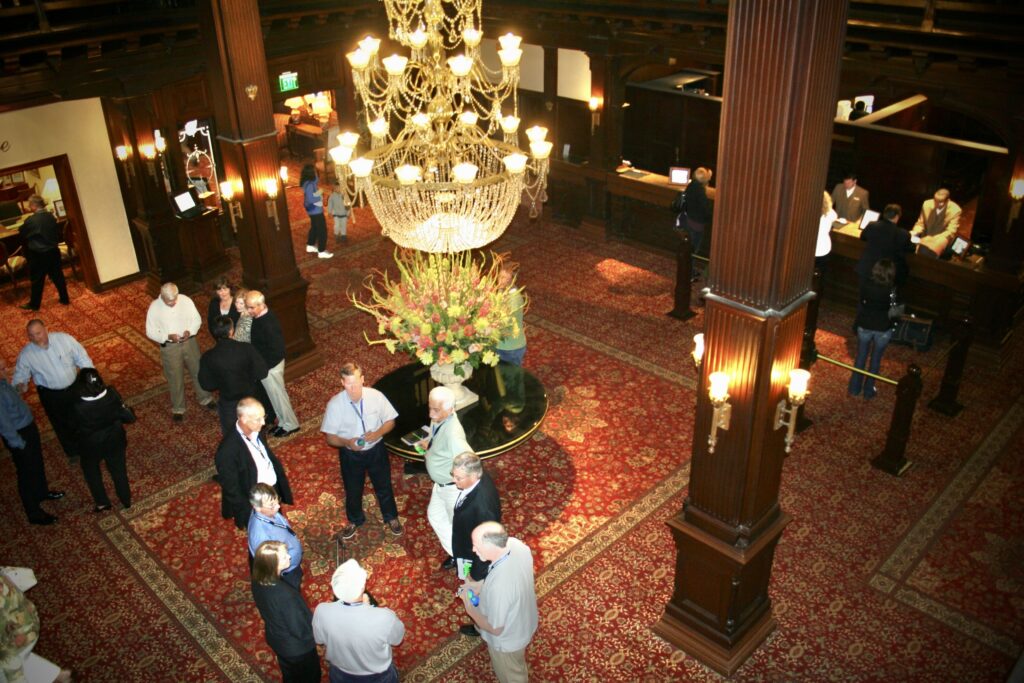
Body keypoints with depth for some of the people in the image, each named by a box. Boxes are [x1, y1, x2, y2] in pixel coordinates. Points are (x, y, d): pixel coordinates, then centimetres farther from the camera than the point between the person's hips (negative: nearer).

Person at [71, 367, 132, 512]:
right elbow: (128, 417, -16)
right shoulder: (112, 395, -28)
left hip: (92, 445, -2)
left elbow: (74, 428, -15)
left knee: (90, 470, 29)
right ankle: (126, 500, 43)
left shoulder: (79, 408, -34)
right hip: (115, 440, 2)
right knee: (118, 469, 25)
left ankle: (102, 503, 39)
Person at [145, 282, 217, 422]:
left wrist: (190, 331, -21)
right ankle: (177, 408, 29)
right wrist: (168, 337, -26)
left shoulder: (186, 300, -11)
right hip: (169, 347, -2)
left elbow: (197, 319, -2)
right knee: (175, 378, 10)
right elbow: (150, 332, -10)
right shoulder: (154, 307, -15)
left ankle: (205, 398, 38)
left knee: (198, 371, 16)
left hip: (189, 342, 2)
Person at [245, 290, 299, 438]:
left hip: (270, 367, -9)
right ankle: (283, 422, 39)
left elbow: (276, 351, -27)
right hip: (266, 364, 9)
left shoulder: (267, 325, -32)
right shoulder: (262, 316, -4)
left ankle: (290, 425, 27)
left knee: (277, 395, 9)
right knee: (275, 395, 22)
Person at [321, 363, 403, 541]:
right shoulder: (334, 404, -22)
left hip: (376, 450, 0)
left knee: (384, 486, 21)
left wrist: (377, 433, -26)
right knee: (353, 490, 22)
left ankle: (391, 517, 50)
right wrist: (347, 442, -32)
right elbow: (330, 437, -14)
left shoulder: (376, 396, -21)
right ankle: (355, 520, 52)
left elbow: (390, 421, -7)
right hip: (350, 454, 0)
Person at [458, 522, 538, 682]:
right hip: (522, 620, 6)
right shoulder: (516, 544, -25)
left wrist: (469, 607, -16)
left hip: (507, 639, -6)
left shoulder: (499, 586, -46)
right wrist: (481, 585, -3)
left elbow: (495, 629, -29)